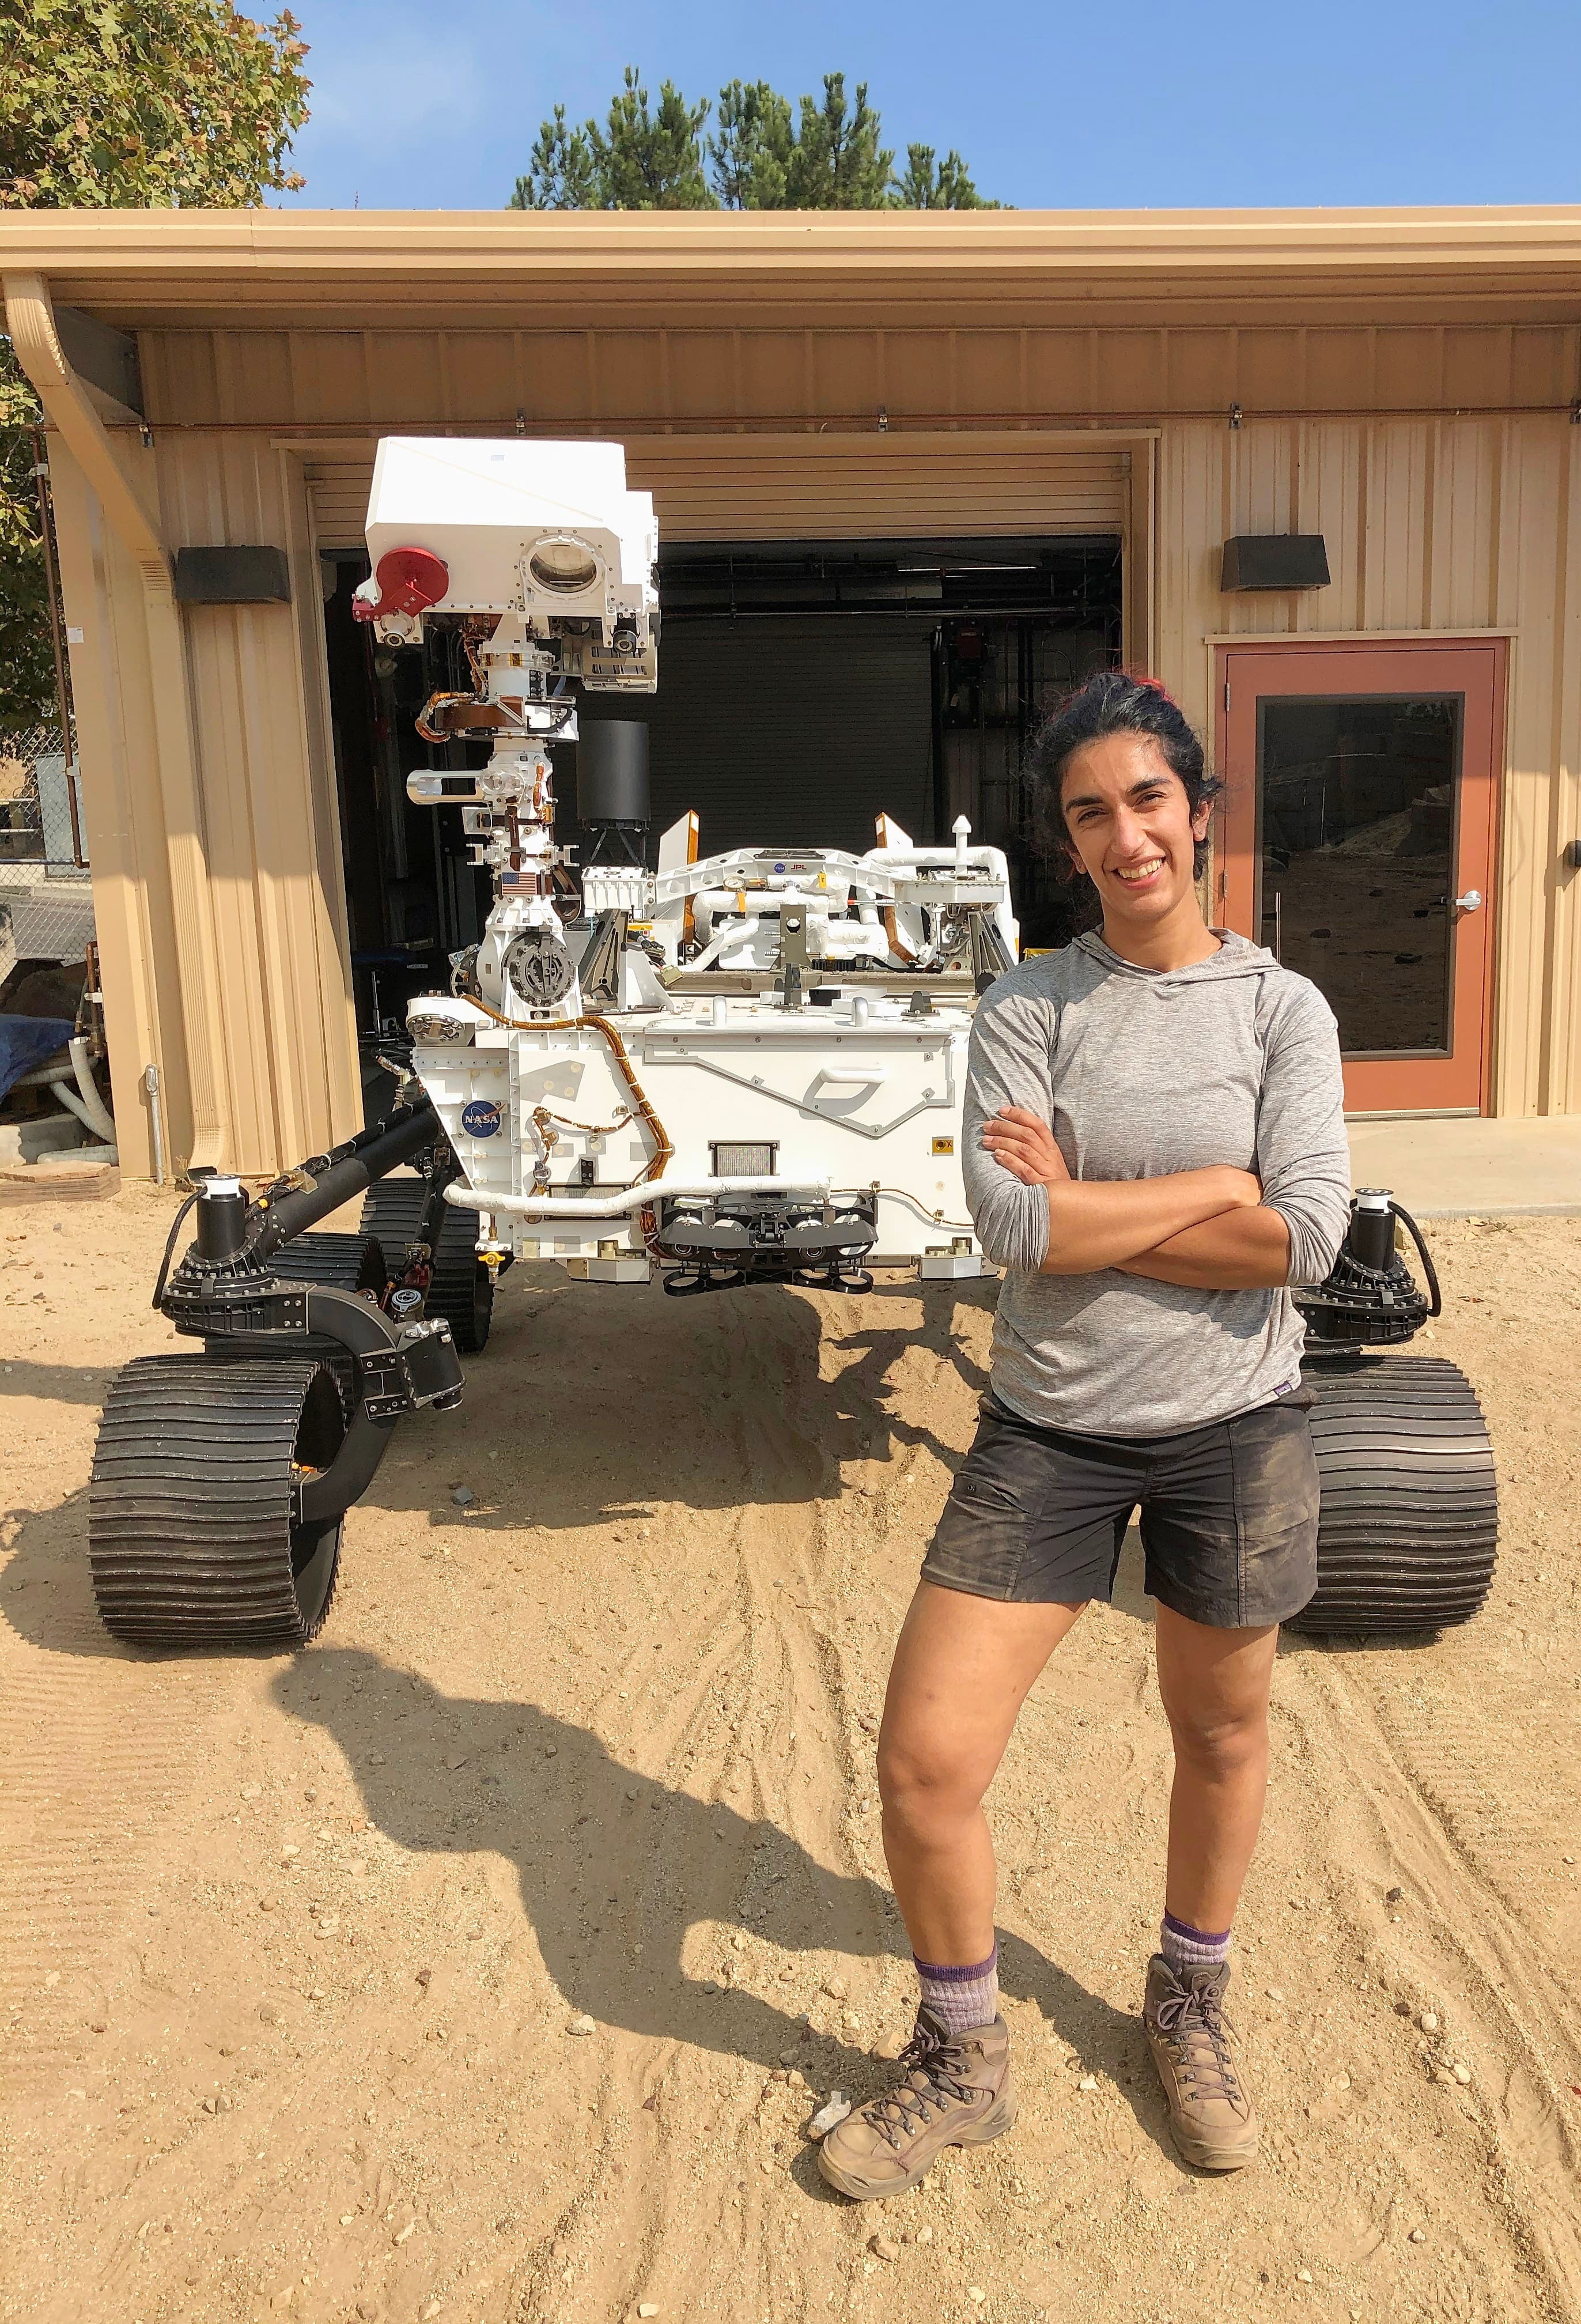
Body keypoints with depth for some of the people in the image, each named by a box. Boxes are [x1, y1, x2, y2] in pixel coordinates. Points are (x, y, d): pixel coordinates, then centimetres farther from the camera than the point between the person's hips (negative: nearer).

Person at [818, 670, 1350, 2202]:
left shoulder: (1281, 1009, -4)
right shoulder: (1026, 1010, -4)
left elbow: (1306, 1238, -16)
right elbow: (1011, 1227, -17)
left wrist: (1083, 1207, -15)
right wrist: (1219, 1183, -14)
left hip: (1234, 1430, 1)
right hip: (1048, 1432, 0)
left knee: (1220, 1739, 19)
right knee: (922, 1761, -2)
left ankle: (1189, 2009, 50)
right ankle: (962, 2066, 27)